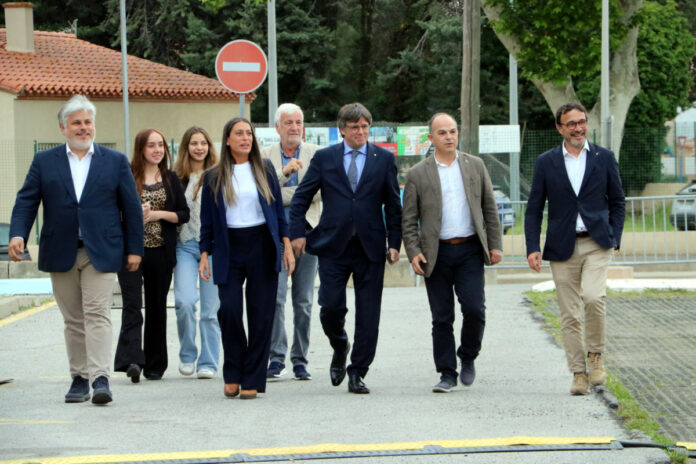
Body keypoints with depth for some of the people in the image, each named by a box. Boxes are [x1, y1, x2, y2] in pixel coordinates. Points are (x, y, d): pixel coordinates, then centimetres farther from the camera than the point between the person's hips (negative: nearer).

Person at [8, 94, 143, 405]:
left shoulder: (115, 161, 8)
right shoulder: (44, 162, 9)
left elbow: (131, 207, 8)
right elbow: (26, 201, 4)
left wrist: (134, 249, 3)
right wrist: (18, 234, -13)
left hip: (101, 252, -2)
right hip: (61, 254, 2)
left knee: (97, 314, -11)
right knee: (73, 319, 6)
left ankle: (100, 379, -17)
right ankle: (79, 378, 12)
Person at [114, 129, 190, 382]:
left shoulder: (170, 179, 11)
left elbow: (183, 214, 8)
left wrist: (156, 214, -7)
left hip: (161, 251, 3)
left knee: (157, 307, 8)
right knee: (132, 305, -14)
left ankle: (154, 365, 16)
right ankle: (131, 359, -24)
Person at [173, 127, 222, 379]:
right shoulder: (177, 178, 7)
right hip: (185, 245, 0)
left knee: (211, 308, 0)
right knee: (185, 301, -15)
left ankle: (208, 363, 9)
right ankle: (187, 355, 5)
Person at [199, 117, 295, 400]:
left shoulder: (265, 170, 8)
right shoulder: (214, 177, 7)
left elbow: (278, 210, 10)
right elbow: (207, 220, 8)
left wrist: (287, 246, 3)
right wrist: (204, 255, 1)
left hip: (262, 247, 1)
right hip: (229, 249, -1)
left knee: (261, 313, -1)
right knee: (229, 309, -14)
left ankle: (252, 381, 5)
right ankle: (233, 375, 3)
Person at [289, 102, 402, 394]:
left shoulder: (384, 159, 8)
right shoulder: (324, 158, 7)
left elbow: (393, 205, 9)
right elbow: (301, 197, 10)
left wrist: (394, 243, 2)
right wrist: (298, 232, 0)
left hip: (370, 247, 0)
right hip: (333, 247, 0)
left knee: (368, 315, -1)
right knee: (331, 306, -8)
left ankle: (357, 374, 9)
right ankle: (340, 348, 23)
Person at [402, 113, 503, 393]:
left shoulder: (475, 166, 9)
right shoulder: (417, 175, 3)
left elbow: (489, 208, 11)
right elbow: (409, 220, 3)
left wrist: (495, 245, 4)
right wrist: (413, 252, -8)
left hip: (470, 251, 1)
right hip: (437, 254, -1)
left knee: (474, 309, -10)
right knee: (441, 318, 1)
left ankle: (467, 357, 15)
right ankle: (447, 374, 9)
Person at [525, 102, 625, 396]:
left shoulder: (604, 158, 6)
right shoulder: (546, 162, 5)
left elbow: (617, 203, 13)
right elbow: (534, 209, 7)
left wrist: (614, 238, 1)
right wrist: (532, 248, -3)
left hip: (596, 244, -1)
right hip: (563, 248, 1)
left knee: (593, 296, -22)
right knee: (569, 314, 1)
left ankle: (595, 354, -1)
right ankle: (579, 373, 9)